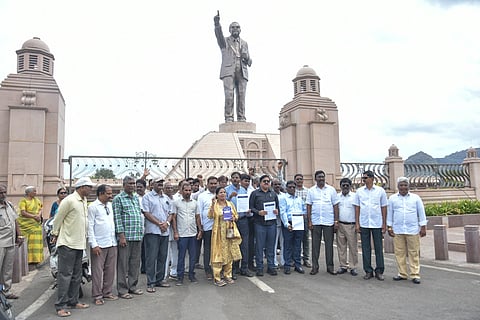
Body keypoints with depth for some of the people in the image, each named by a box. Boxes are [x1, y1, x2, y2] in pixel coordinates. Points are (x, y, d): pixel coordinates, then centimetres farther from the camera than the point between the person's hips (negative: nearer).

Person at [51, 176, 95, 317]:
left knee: (76, 276, 14)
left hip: (79, 244, 9)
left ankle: (73, 302, 24)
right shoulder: (69, 200, -14)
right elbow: (58, 218, -7)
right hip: (67, 243, -8)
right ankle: (60, 306, 4)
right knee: (65, 275, -4)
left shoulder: (84, 201, 12)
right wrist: (55, 234, 3)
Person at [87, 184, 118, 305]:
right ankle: (97, 296, 13)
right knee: (98, 271, 1)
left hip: (112, 243, 7)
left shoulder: (110, 205, 12)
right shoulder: (93, 206, -7)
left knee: (110, 270, 12)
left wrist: (115, 239, 11)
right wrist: (94, 245, -14)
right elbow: (90, 226, -10)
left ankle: (107, 292, 24)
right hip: (99, 245, -6)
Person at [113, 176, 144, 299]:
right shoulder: (118, 198, -4)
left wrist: (141, 232, 15)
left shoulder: (136, 198, 16)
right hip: (125, 236, -7)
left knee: (135, 263, 13)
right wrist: (121, 235, -15)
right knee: (123, 263, 1)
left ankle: (132, 286, 24)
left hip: (138, 236, 7)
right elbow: (117, 218, -10)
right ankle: (122, 290, 10)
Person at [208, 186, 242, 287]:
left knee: (229, 253, 8)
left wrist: (233, 218, -4)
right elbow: (210, 216, -17)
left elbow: (236, 216, 18)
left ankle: (227, 275, 21)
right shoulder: (214, 205, -1)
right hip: (219, 232, -4)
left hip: (230, 231, 4)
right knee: (219, 254, -4)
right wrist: (213, 204, -26)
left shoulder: (230, 204, 12)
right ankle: (217, 278, 4)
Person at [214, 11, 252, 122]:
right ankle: (229, 118, -17)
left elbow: (249, 62, 18)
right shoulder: (224, 41, 14)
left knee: (241, 95, -8)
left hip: (241, 72, 3)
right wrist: (217, 23, -31)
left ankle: (241, 119, -10)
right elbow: (219, 35, -12)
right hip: (228, 71, -3)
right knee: (229, 94, -16)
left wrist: (246, 58, -6)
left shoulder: (244, 43, 22)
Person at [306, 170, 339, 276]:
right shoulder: (311, 190, 6)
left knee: (329, 244, 5)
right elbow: (309, 206, 5)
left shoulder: (331, 189, 4)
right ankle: (314, 266, 15)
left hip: (329, 222, 0)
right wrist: (309, 221, -1)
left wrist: (336, 221, -2)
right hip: (315, 222, 1)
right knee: (315, 244, 6)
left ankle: (330, 266, 16)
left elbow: (335, 206, 4)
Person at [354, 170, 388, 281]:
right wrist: (357, 223, 1)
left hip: (377, 224, -1)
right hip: (364, 224, 1)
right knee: (365, 248, 6)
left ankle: (379, 271, 15)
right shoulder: (359, 191, 5)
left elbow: (384, 208, 4)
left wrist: (384, 224, 1)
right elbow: (357, 207, 6)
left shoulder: (380, 191, 2)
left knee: (379, 248, 4)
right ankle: (368, 271, 16)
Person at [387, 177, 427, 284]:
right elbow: (389, 214, 9)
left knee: (414, 253, 1)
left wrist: (423, 227, 1)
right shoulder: (392, 198, 7)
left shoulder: (416, 198, 5)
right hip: (397, 231, 1)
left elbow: (421, 213, 6)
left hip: (413, 230, -1)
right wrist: (389, 227, 6)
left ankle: (415, 275, 9)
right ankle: (402, 274, 15)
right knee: (399, 253, 5)